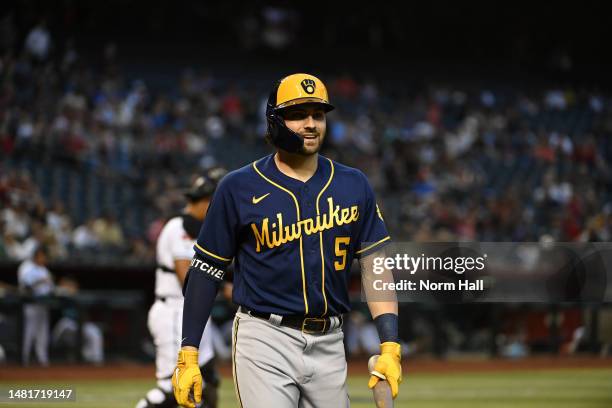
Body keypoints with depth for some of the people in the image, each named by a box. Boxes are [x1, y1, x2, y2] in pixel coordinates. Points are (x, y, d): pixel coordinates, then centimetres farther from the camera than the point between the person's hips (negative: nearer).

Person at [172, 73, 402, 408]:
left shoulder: (353, 186, 7)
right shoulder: (239, 188, -2)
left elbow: (376, 267, 6)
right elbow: (206, 270, 1)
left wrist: (390, 347, -4)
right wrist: (188, 357, -5)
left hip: (329, 343, 4)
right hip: (264, 342, -4)